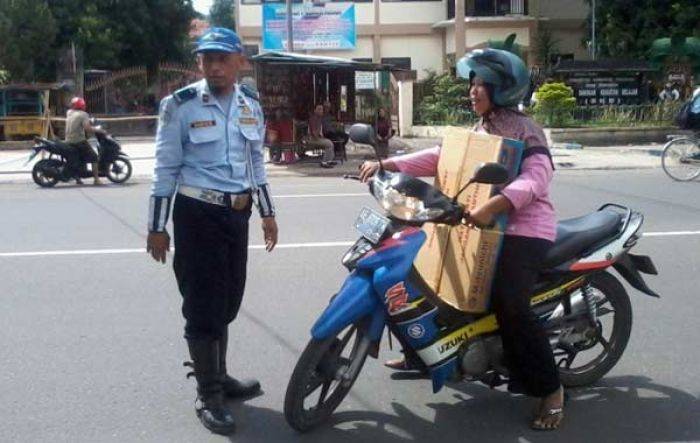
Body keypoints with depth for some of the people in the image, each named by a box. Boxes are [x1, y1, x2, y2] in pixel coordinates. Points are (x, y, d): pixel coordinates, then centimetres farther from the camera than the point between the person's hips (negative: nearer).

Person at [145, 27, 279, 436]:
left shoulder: (251, 104, 6)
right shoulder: (181, 105, -10)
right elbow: (165, 168, -7)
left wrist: (268, 213, 16)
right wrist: (157, 227, -8)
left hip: (238, 212, 6)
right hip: (198, 214, -6)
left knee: (228, 300, 16)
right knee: (203, 304, -2)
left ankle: (219, 376, 33)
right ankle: (209, 395, 10)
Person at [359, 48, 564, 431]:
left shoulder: (525, 130, -10)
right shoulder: (480, 131, 17)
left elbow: (536, 177, -26)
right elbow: (440, 156, 8)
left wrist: (492, 206, -41)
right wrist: (386, 164, -3)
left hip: (524, 229, -9)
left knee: (509, 305, -26)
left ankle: (550, 388, -10)